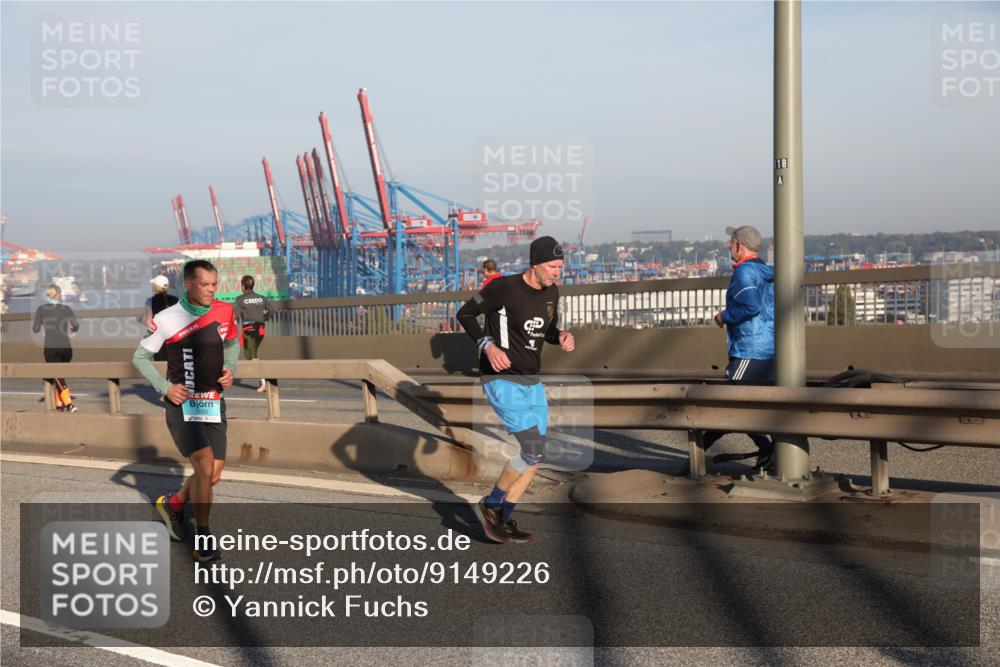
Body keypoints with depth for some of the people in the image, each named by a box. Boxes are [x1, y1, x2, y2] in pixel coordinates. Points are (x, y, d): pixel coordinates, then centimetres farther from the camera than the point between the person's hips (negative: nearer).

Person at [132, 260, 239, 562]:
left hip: (213, 403, 5)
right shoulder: (166, 319, -11)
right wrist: (165, 387, -11)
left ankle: (173, 504, 36)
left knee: (213, 476, 6)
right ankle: (202, 539, -8)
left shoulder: (224, 312, 1)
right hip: (182, 404, -5)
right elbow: (140, 357, -1)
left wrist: (230, 369, 1)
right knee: (204, 464, -20)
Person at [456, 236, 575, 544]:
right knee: (534, 451, -14)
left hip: (533, 383, 8)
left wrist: (561, 337, -2)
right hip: (503, 381, -8)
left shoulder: (551, 292, 6)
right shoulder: (504, 288, -16)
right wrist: (488, 345, -21)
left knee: (534, 456, 6)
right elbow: (465, 313, -7)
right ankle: (490, 505, 5)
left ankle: (503, 519, 19)